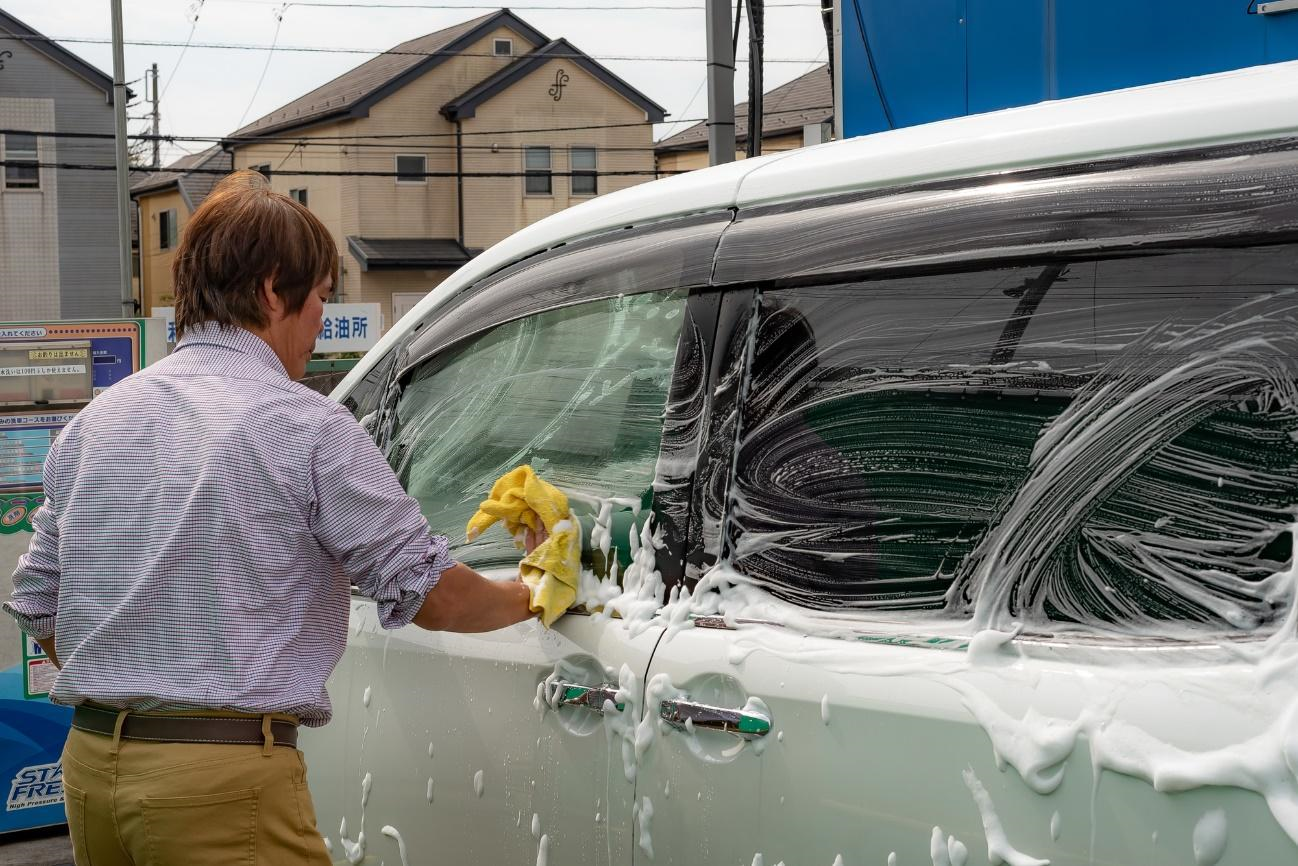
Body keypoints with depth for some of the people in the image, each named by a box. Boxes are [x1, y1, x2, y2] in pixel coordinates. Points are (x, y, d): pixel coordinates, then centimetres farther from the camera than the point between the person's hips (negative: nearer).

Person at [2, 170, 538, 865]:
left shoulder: (92, 423, 10)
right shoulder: (305, 425, -10)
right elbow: (426, 592, -6)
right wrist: (528, 598, 12)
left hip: (89, 761, 7)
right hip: (224, 777, -7)